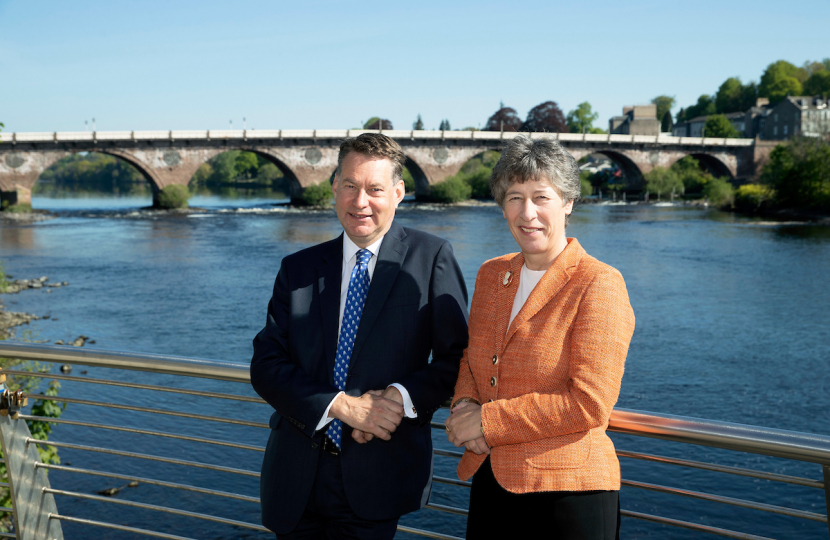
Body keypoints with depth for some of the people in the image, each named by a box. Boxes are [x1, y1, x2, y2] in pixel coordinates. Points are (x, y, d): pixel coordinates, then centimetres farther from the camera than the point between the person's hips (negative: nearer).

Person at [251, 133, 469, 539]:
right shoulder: (298, 268, 7)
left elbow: (457, 354, -3)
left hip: (376, 476, -3)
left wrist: (404, 397, -19)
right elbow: (265, 364, -1)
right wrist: (341, 404, -14)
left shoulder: (432, 258, -2)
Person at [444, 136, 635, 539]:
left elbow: (590, 403, -18)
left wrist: (488, 420, -15)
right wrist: (465, 404, -4)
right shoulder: (491, 274, 8)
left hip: (568, 492, -6)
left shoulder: (599, 284, -12)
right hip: (490, 483, 6)